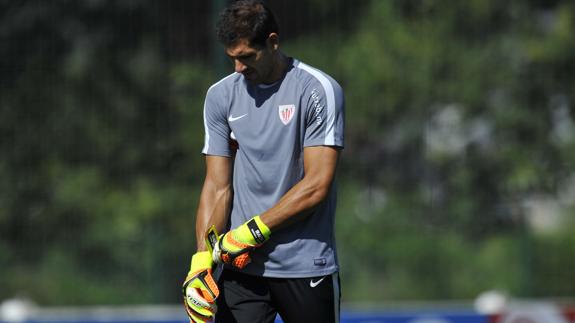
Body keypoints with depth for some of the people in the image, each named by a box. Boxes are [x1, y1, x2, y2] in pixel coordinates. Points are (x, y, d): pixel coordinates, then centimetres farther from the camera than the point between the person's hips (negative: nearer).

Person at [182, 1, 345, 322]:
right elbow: (218, 186, 6)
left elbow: (316, 185, -12)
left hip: (307, 268, -3)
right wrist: (202, 258, -7)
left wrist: (254, 230, -12)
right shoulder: (220, 96, 7)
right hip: (241, 266, 3)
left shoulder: (319, 90, -7)